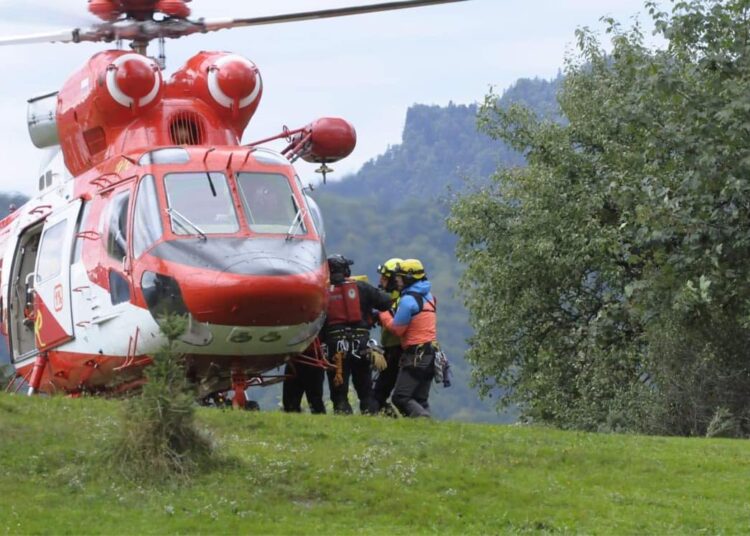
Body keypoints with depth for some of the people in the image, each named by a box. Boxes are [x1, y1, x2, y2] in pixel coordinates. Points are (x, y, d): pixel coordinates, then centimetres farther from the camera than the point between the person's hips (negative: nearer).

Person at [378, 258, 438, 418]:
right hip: (430, 355, 9)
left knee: (401, 397, -8)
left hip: (415, 356, -9)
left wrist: (383, 313, 6)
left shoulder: (408, 299, -13)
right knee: (420, 399, 11)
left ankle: (422, 417, -25)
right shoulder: (428, 296, 16)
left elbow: (397, 328, -8)